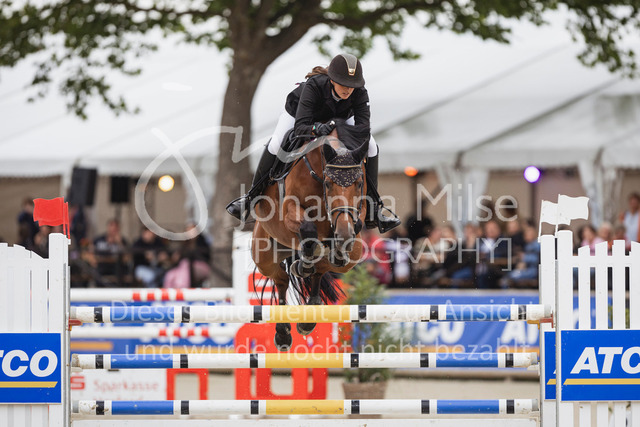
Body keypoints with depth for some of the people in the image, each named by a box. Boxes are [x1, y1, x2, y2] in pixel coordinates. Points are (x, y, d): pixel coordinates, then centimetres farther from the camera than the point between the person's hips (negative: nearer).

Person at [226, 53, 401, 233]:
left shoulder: (359, 92, -35)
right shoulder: (314, 86, -43)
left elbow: (364, 128, -40)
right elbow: (300, 127, -49)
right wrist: (316, 129, -70)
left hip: (339, 117, 3)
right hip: (298, 113, -3)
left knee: (371, 146, -14)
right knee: (276, 145, -27)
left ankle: (372, 207, -3)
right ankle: (252, 196, -6)